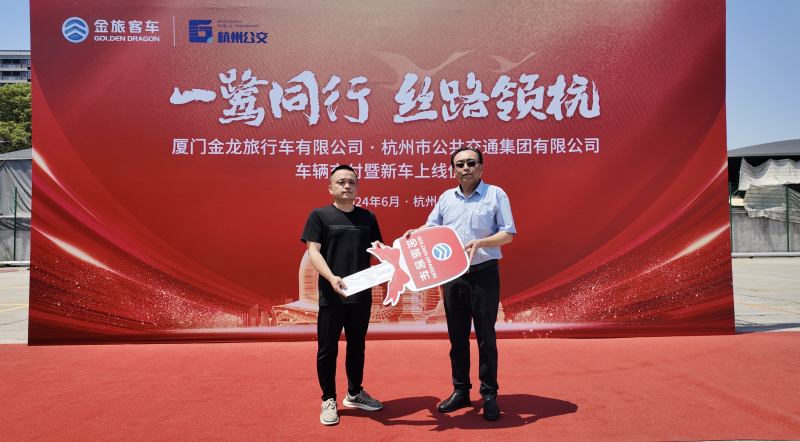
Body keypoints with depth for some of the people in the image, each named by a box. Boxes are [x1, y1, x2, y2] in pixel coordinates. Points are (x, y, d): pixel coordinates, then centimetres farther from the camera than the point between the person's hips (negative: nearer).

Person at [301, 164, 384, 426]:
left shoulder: (368, 217, 11)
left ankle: (354, 394, 33)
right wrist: (331, 277, -24)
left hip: (362, 294, 4)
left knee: (357, 347, 16)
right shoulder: (319, 215, -1)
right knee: (327, 349, 6)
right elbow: (313, 251, -8)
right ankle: (328, 400, 22)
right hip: (331, 295, -4)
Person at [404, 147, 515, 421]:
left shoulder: (495, 194, -2)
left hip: (484, 275, -4)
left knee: (485, 336, 3)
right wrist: (416, 233, -3)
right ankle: (460, 391, 24)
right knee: (457, 336, 11)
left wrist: (480, 243, -22)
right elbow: (432, 227, 19)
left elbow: (508, 234, -6)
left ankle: (489, 395, 15)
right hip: (452, 275, 4)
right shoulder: (446, 198, 10)